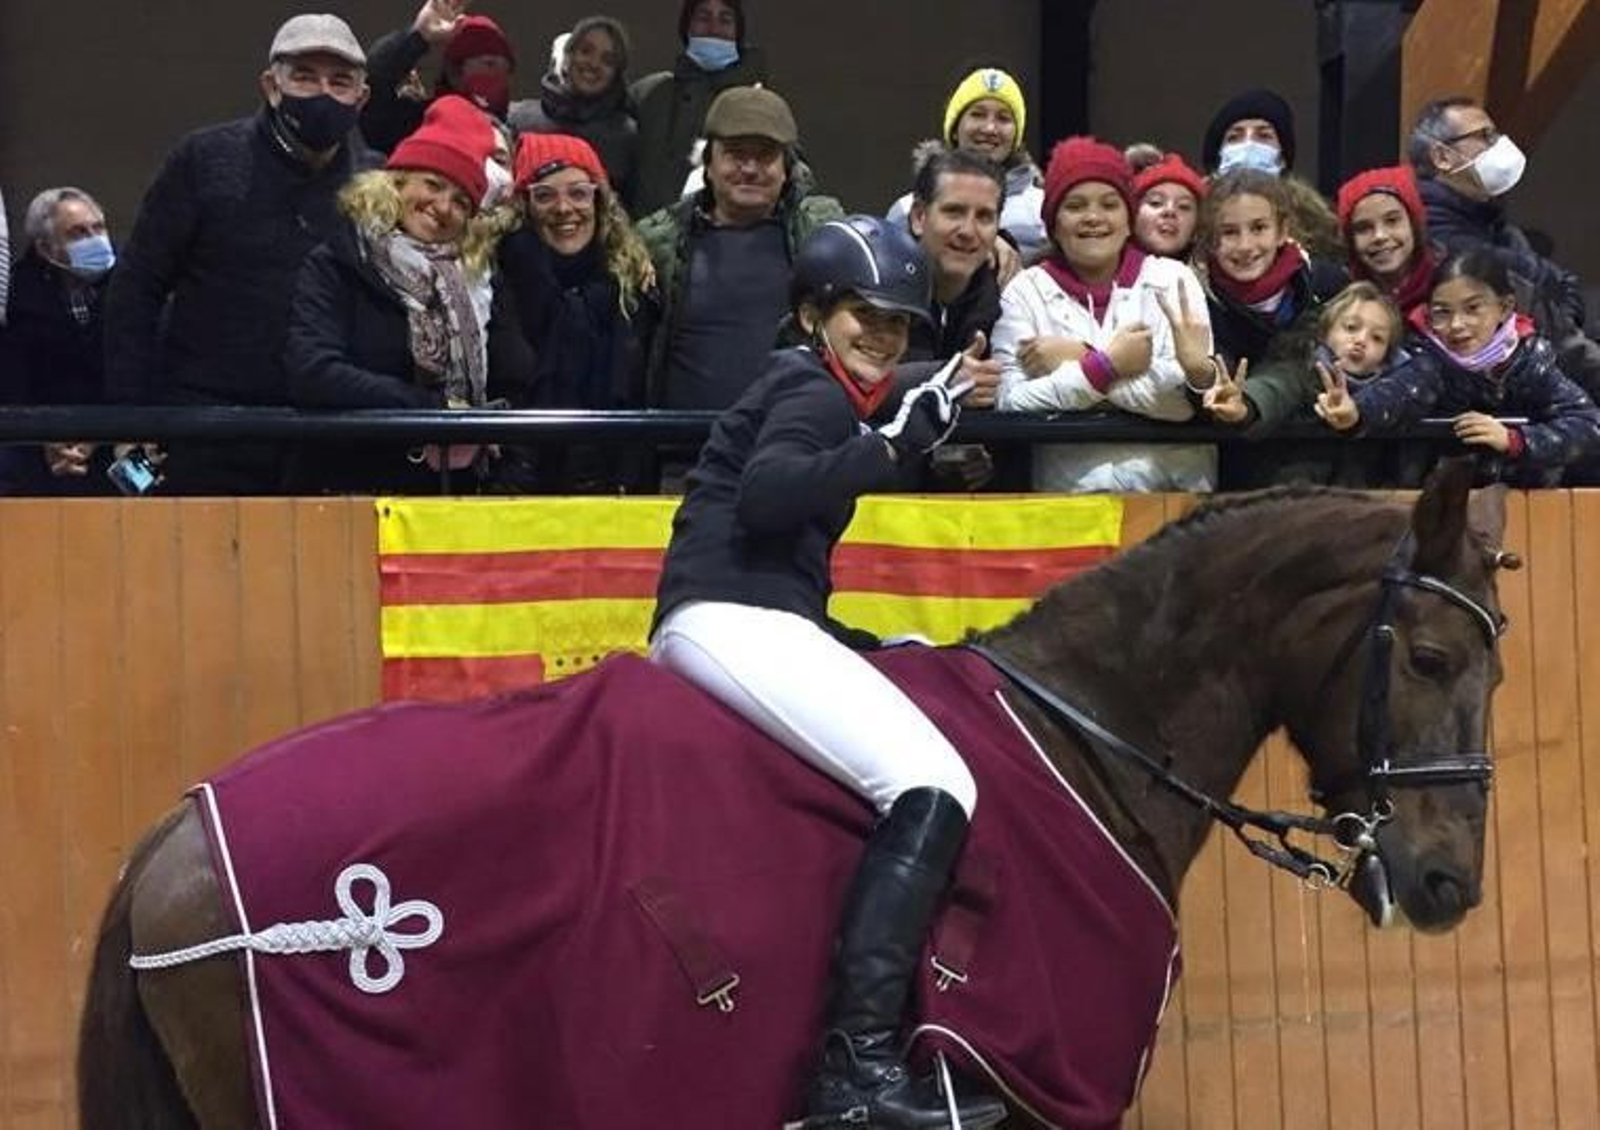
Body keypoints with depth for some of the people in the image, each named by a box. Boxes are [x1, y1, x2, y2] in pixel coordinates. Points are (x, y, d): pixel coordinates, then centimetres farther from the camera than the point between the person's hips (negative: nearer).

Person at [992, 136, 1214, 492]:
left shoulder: (1173, 279, 9)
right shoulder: (1026, 290, 9)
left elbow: (1192, 392, -7)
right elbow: (1011, 404, -4)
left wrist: (1078, 361, -3)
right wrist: (1105, 364, -7)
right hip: (1068, 490, 0)